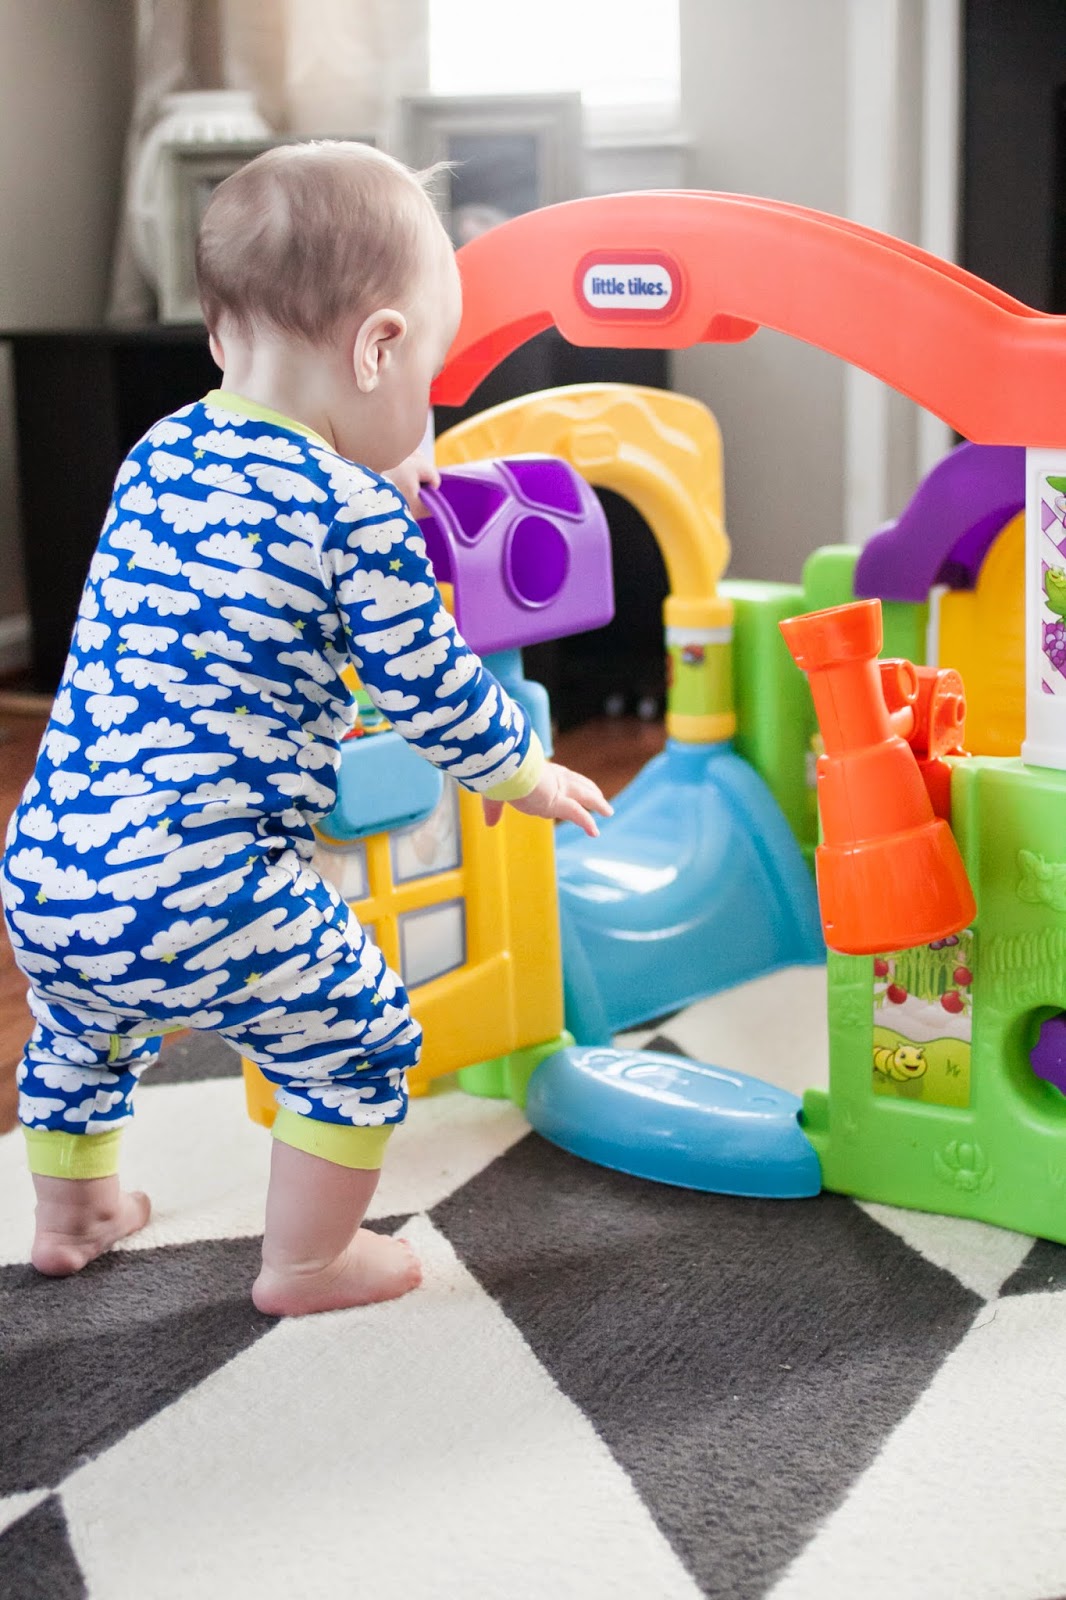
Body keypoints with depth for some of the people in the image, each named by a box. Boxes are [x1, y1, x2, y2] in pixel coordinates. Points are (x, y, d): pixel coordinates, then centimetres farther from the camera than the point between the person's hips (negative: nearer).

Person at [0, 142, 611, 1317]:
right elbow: (434, 695, -4)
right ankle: (307, 1263, 27)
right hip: (201, 898, -7)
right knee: (357, 1039, 15)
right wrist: (524, 776, 17)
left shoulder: (156, 456, 9)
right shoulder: (357, 516, -12)